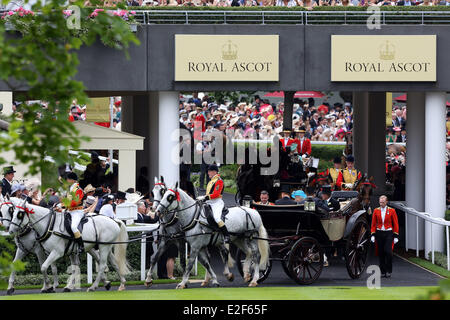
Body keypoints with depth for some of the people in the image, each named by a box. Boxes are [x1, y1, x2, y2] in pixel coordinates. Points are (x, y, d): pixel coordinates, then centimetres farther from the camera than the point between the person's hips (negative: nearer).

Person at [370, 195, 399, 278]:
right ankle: (383, 271, 13)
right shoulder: (376, 211, 6)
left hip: (388, 234, -2)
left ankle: (388, 271, -4)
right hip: (379, 233, 2)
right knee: (381, 253, 3)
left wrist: (396, 236, -2)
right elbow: (373, 224, 8)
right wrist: (373, 235, 0)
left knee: (388, 252, -14)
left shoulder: (391, 211, 1)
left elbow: (396, 224, 2)